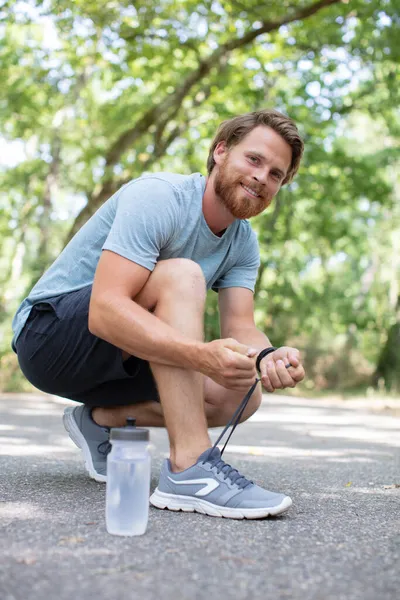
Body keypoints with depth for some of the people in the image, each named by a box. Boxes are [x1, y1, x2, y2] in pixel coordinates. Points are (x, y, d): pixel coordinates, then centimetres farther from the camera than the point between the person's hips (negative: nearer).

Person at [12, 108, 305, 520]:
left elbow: (239, 327, -9)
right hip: (50, 335, -7)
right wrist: (202, 355, -47)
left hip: (117, 361, 8)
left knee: (242, 395, -10)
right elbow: (105, 310, -34)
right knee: (181, 275, -30)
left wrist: (267, 356, -33)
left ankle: (101, 419, 8)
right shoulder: (159, 197, -22)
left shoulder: (243, 244, 3)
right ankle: (189, 469, -37)